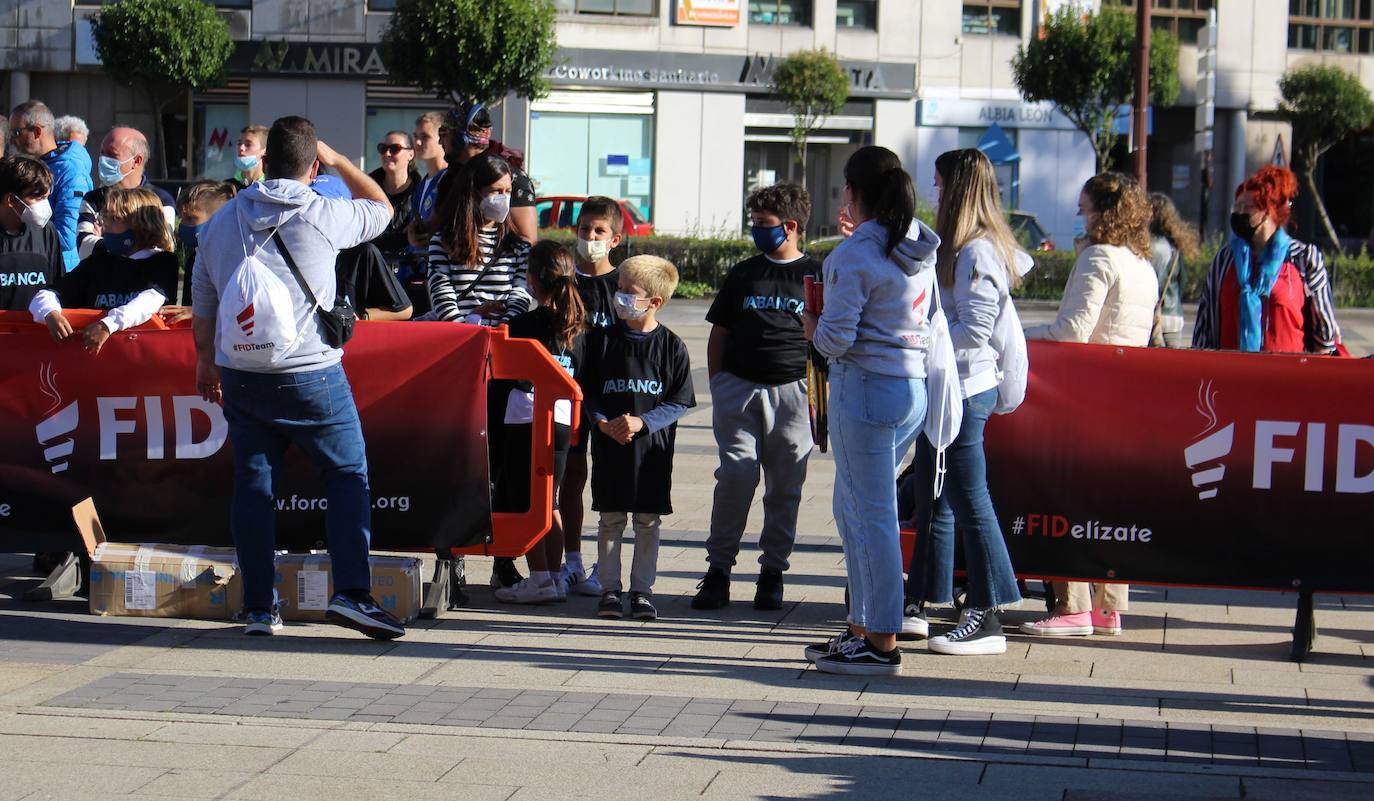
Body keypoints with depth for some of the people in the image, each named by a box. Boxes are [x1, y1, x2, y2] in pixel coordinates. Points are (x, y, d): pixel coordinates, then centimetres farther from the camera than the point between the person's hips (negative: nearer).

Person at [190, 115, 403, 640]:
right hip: (310, 374, -4)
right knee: (349, 476, 4)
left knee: (252, 483, 8)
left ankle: (258, 606, 9)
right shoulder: (323, 216, -7)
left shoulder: (221, 221, 8)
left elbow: (202, 305, 16)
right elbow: (382, 208, 13)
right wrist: (338, 161, 22)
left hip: (240, 374, 5)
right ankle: (351, 592, -6)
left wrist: (205, 360, 29)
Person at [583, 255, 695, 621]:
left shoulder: (671, 346, -2)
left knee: (648, 522, 5)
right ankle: (609, 589, 12)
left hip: (653, 449, -1)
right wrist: (604, 422, -13)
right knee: (610, 520, 4)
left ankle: (642, 589, 14)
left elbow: (680, 402, -1)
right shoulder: (603, 341, 2)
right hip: (609, 447, 1)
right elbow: (587, 392, 5)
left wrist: (642, 422, -14)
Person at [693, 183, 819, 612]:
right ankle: (718, 568, -3)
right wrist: (717, 384, 7)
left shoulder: (815, 275, 6)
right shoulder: (743, 274, 13)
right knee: (735, 474, -10)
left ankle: (773, 570, 12)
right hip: (738, 385, 1)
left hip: (792, 389, -1)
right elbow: (719, 333, 17)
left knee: (785, 484, 3)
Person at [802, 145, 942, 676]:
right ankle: (861, 629, 21)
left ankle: (882, 644, 1)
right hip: (914, 387, 9)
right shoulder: (921, 249, 11)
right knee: (851, 508, 18)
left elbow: (836, 338, -17)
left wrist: (812, 327, 4)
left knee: (872, 515, -3)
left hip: (865, 388, -9)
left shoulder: (855, 255, -14)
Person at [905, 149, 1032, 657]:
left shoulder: (977, 252, -16)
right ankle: (920, 605, 23)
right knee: (931, 498, 15)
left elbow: (974, 331, -21)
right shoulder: (957, 249, 14)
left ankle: (987, 621, -1)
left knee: (968, 501, -6)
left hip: (965, 391, -10)